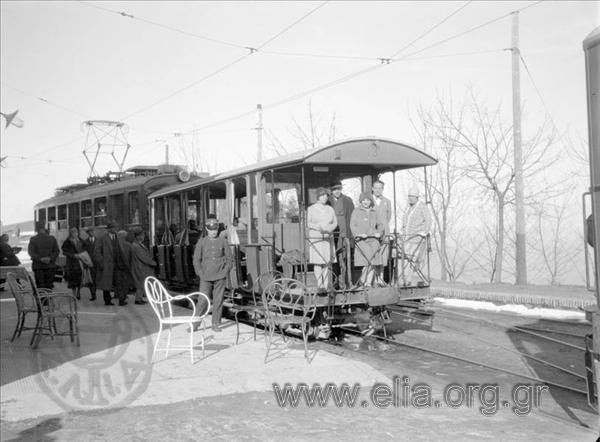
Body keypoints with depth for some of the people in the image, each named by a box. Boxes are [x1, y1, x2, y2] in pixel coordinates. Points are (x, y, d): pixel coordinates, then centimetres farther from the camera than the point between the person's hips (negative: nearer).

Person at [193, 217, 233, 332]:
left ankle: (216, 324, 12)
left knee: (218, 300, 2)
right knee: (202, 300, -5)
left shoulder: (223, 242, 4)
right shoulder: (201, 243, 3)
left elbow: (229, 258, 8)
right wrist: (201, 274, -3)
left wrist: (225, 271, -2)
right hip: (206, 278, -1)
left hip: (220, 277, 1)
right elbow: (196, 260, 6)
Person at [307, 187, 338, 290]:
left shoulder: (330, 209, 14)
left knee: (327, 262, 1)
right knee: (318, 263, -6)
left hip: (327, 238, 3)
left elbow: (335, 222, 10)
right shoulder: (311, 208, 4)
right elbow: (308, 223, -5)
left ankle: (326, 285, 2)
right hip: (315, 238, -3)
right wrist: (318, 227, -21)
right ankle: (320, 285, -6)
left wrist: (330, 228, -12)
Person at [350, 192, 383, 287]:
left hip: (373, 239, 4)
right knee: (370, 258, -18)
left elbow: (380, 225, 21)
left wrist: (379, 232, 1)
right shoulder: (356, 211, 5)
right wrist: (359, 234, -17)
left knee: (372, 262, -6)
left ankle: (368, 282, -2)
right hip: (361, 240, -4)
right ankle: (362, 280, -4)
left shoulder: (373, 212, 18)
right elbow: (352, 225, -2)